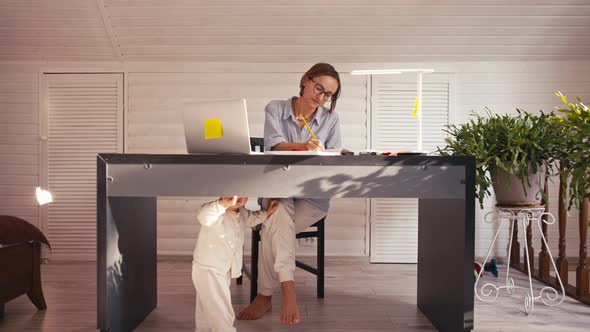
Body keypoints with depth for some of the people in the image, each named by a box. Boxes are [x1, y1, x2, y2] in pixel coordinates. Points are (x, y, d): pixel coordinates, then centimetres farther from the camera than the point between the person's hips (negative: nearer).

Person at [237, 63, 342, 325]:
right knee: (280, 212, -35)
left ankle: (265, 295, -15)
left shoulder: (330, 120, 7)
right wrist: (303, 147, -37)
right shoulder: (275, 109, 3)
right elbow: (275, 145, -16)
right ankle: (287, 289, -40)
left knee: (273, 228, -26)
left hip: (313, 195, 1)